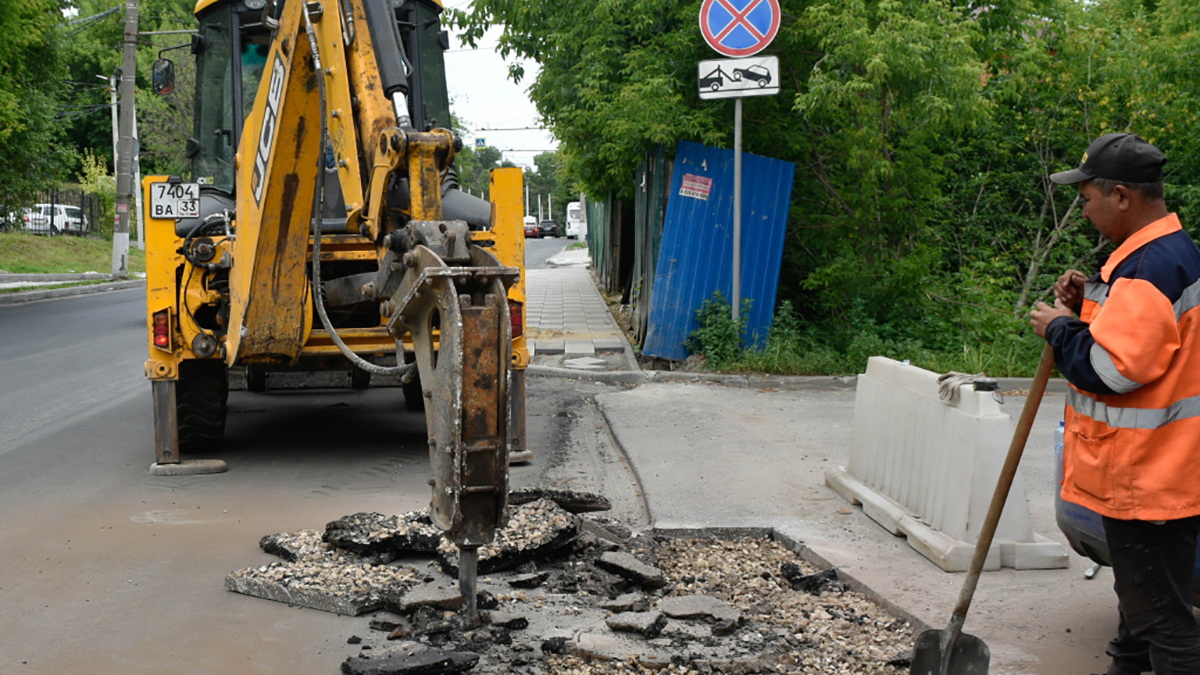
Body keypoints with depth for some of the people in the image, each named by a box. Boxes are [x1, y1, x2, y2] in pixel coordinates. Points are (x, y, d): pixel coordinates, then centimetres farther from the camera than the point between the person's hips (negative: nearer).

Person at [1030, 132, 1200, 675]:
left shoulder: (1152, 265, -23)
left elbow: (1111, 369, -26)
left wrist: (1061, 328, -10)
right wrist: (1088, 306, 6)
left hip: (1145, 480, -11)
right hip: (1148, 471, 11)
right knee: (1139, 596, 24)